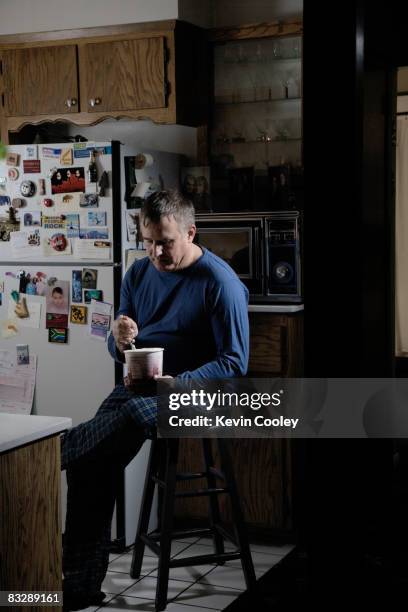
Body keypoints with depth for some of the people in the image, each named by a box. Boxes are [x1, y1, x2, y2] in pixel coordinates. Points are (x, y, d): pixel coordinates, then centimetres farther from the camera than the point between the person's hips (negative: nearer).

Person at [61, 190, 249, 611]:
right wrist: (119, 341, -11)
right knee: (92, 463, -21)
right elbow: (118, 352, 15)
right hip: (137, 386, 5)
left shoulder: (220, 283, -9)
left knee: (136, 413, -40)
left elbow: (235, 363, -11)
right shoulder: (138, 274, 10)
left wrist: (177, 383, -26)